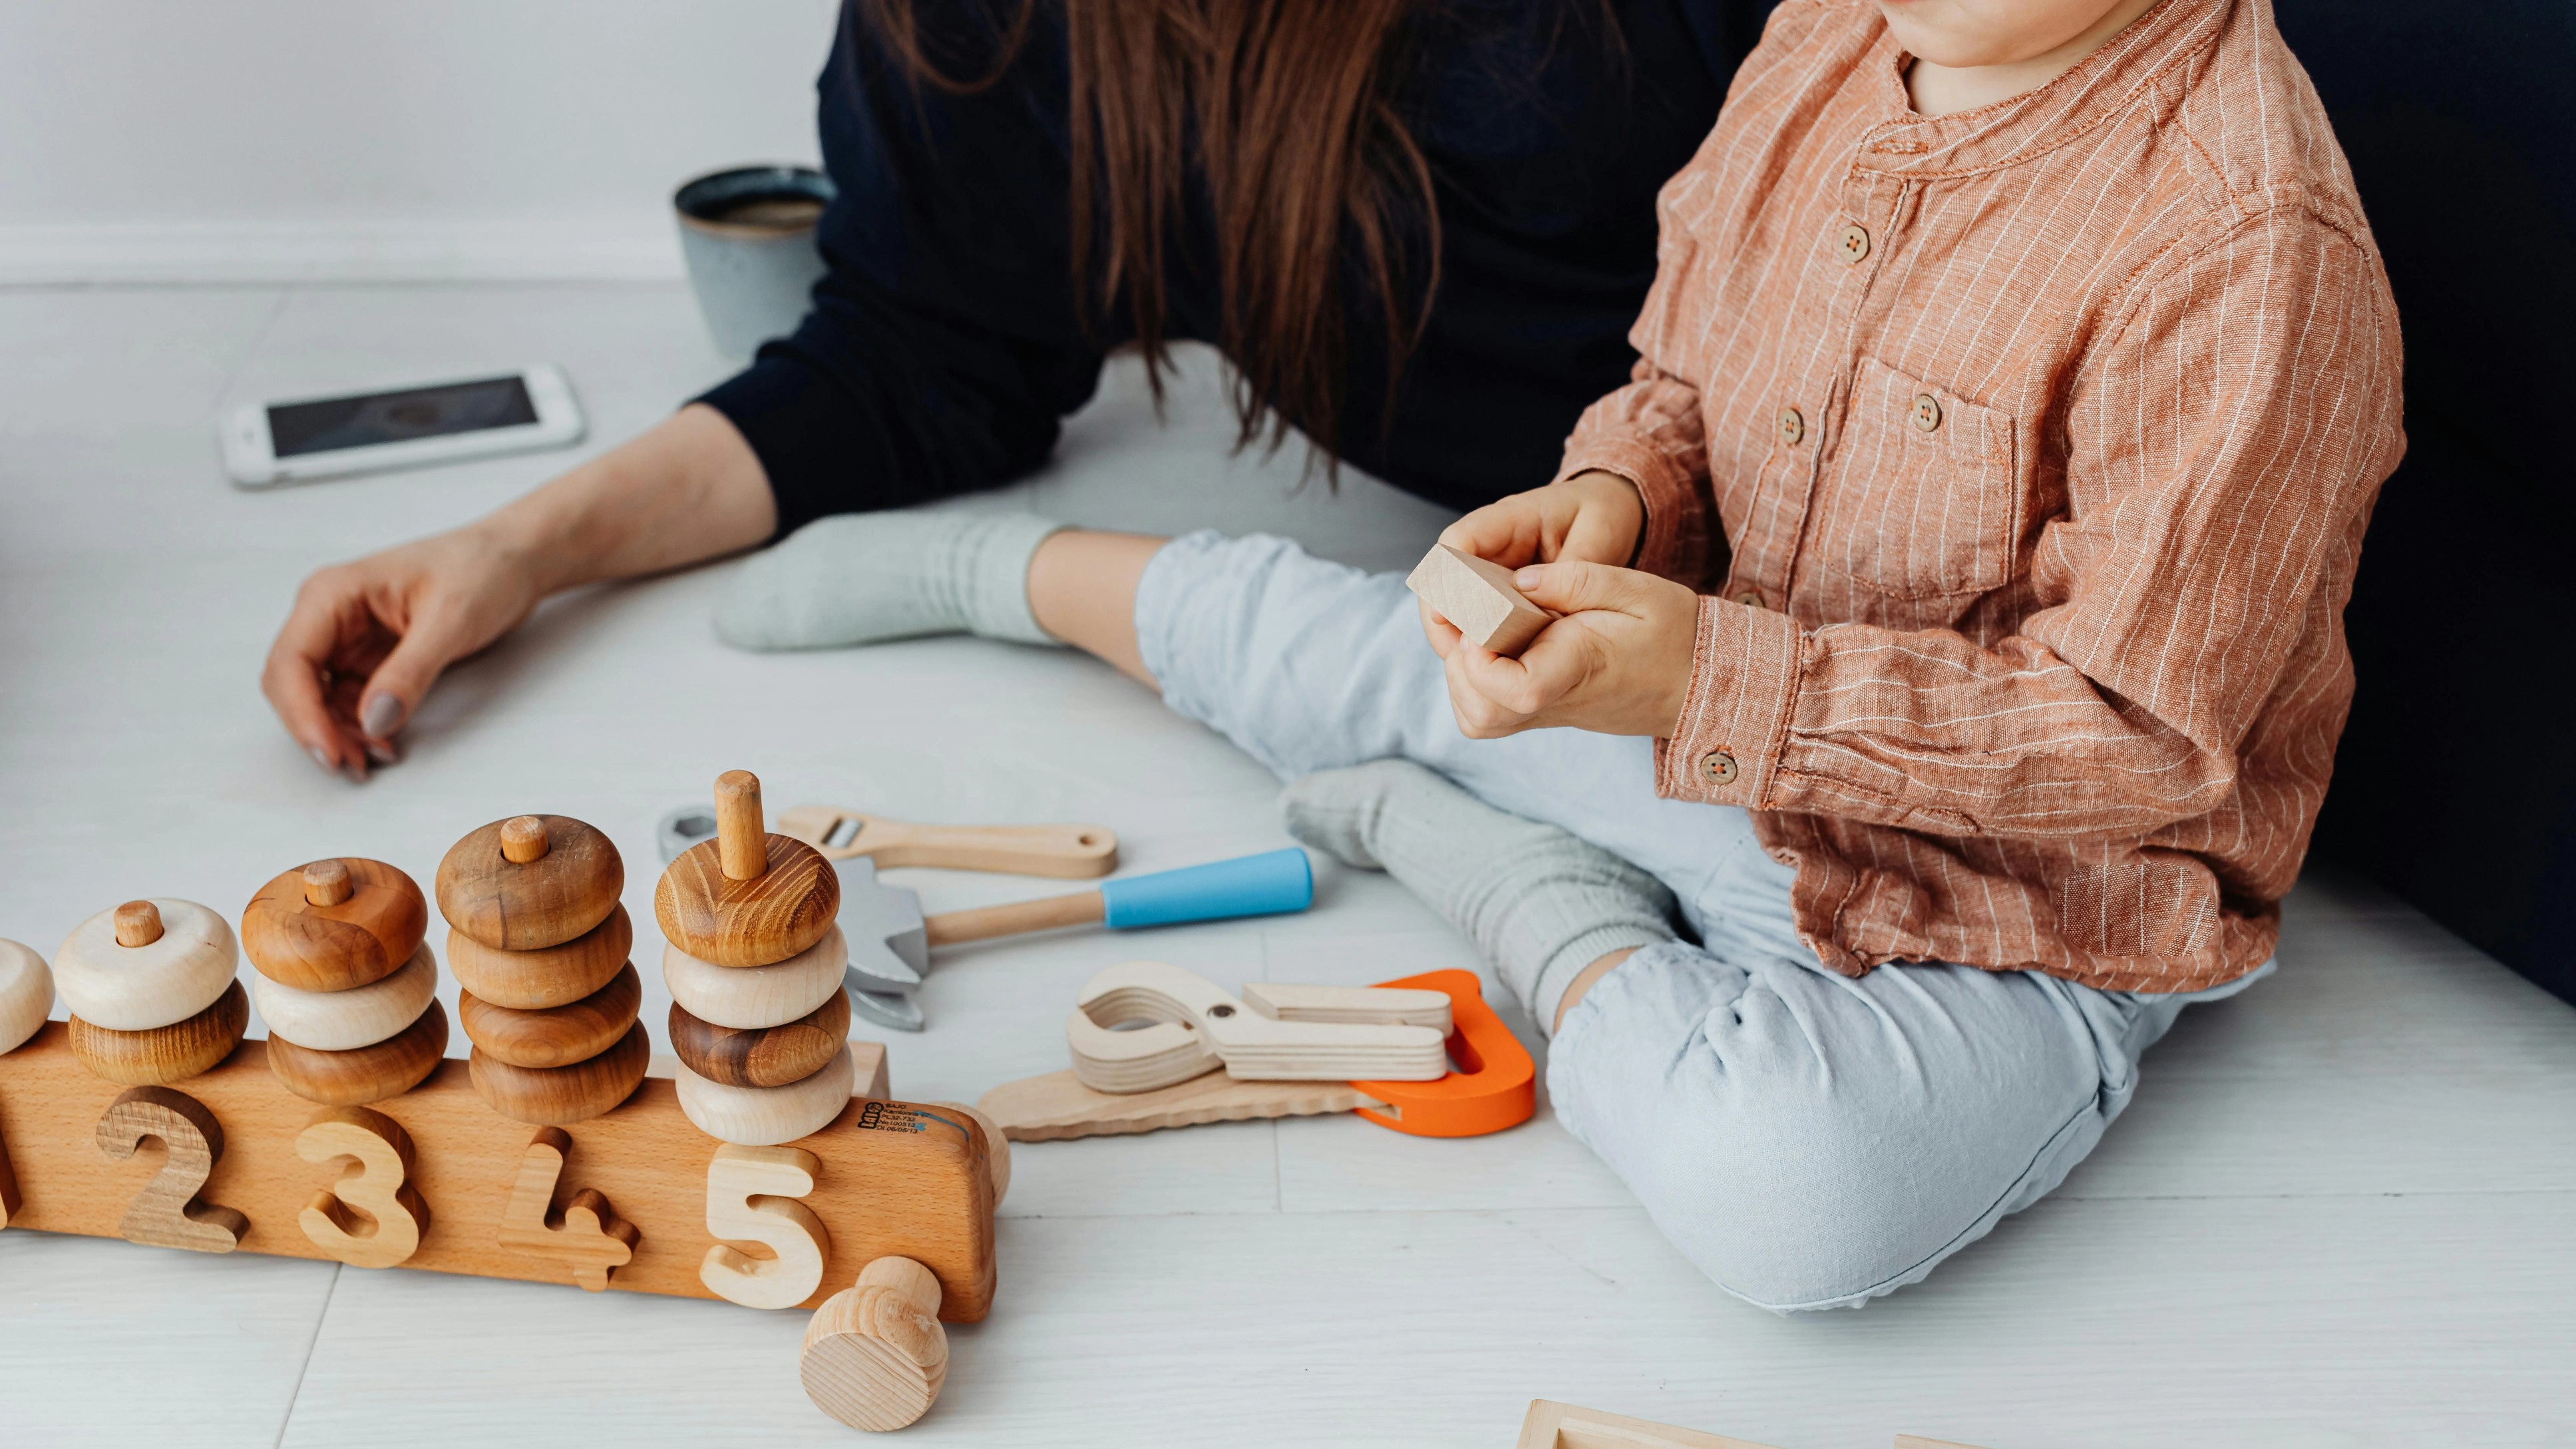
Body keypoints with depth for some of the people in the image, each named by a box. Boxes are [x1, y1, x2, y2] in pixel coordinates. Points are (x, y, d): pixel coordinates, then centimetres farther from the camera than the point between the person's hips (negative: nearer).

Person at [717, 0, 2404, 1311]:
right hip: (1718, 732, 6)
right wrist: (1613, 499, -15)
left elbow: (2138, 740, -26)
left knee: (1787, 1184, -37)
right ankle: (976, 564, 44)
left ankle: (1545, 912, -5)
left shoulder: (2254, 254, -28)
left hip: (2007, 915, -6)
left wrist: (1708, 680, -33)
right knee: (1289, 633, 13)